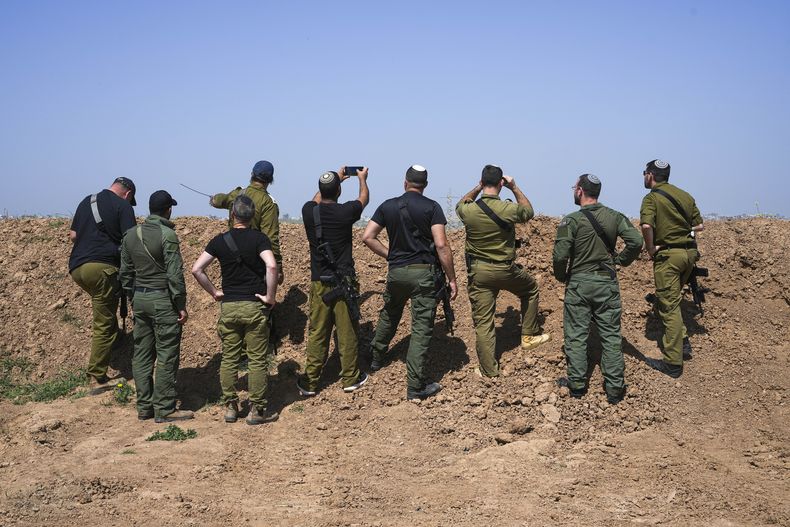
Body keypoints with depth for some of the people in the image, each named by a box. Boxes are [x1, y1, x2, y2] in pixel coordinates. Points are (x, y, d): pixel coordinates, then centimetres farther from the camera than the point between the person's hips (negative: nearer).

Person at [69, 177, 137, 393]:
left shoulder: (86, 202, 19)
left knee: (105, 318, 22)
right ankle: (97, 379, 0)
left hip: (76, 268, 7)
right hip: (102, 267, -7)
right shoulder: (123, 206, 0)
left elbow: (73, 236, 24)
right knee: (104, 325, -2)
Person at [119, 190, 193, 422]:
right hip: (162, 300, -7)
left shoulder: (131, 235, 8)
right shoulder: (167, 235, -13)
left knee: (142, 355, 11)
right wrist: (181, 305, -10)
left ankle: (144, 407, 16)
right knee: (166, 357, -2)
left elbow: (125, 272, 13)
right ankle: (164, 410, 0)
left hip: (139, 299, 7)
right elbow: (175, 274, -15)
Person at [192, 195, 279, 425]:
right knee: (257, 360, 4)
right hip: (254, 306, -3)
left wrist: (214, 292, 9)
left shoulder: (220, 240, 3)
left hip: (228, 307, 3)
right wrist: (270, 297, -13)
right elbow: (271, 266, -23)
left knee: (229, 359, 12)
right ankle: (257, 410, 7)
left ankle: (230, 407, 17)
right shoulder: (258, 238, -7)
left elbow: (196, 269, -1)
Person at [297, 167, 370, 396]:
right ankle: (350, 379, 18)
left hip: (318, 282, 3)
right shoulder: (345, 212, -12)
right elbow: (364, 199, 12)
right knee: (347, 332, 8)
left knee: (317, 333, 9)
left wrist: (336, 178, 37)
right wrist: (362, 178, 32)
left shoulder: (309, 211, -4)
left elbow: (317, 199, 23)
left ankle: (310, 382, 13)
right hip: (344, 282, -3)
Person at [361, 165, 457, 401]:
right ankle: (415, 386, -2)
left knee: (388, 315, 29)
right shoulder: (431, 207, -6)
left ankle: (376, 359, 45)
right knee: (421, 328, -1)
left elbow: (367, 237, 2)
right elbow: (441, 245, -13)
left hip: (396, 271, 4)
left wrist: (389, 255, 11)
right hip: (423, 272, -4)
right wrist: (452, 279, -8)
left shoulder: (388, 206, 5)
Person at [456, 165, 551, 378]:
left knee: (483, 322, 7)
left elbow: (461, 204, 17)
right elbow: (529, 211, 7)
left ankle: (489, 369, 13)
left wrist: (477, 188, 13)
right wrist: (515, 188, 9)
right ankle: (529, 335, 34)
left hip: (478, 272, 1)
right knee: (530, 288, 29)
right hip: (505, 270, -1)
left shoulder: (468, 210, -11)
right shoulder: (508, 209, -17)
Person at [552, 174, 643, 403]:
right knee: (611, 335, 8)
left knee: (576, 335, 9)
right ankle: (614, 388, 10)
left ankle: (577, 384, 15)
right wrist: (621, 260, 6)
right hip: (607, 283, 3)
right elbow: (636, 241, -9)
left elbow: (560, 255, -16)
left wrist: (562, 277, 2)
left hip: (578, 284, -3)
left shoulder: (571, 220, -10)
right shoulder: (615, 217, 1)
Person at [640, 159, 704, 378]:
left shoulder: (652, 198, -9)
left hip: (668, 254, -7)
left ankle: (673, 363, 0)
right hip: (689, 252, 7)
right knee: (673, 300, 25)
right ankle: (682, 342, 22)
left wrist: (651, 248, -13)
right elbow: (699, 225, 15)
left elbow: (646, 225, -27)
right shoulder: (685, 196, 12)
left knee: (669, 307, -3)